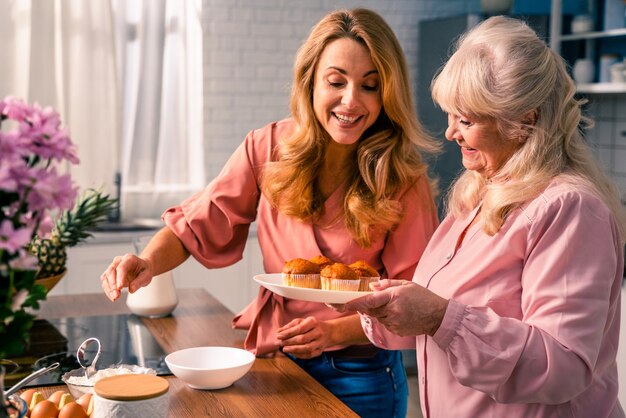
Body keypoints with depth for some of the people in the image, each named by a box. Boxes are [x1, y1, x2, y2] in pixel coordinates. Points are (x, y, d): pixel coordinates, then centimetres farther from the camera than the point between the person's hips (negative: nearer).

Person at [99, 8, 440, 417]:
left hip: (360, 379, -2)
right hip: (273, 364, 2)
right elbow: (195, 226, -4)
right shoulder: (268, 149, -8)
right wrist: (149, 262, -24)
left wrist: (338, 331, -26)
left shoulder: (404, 180, -14)